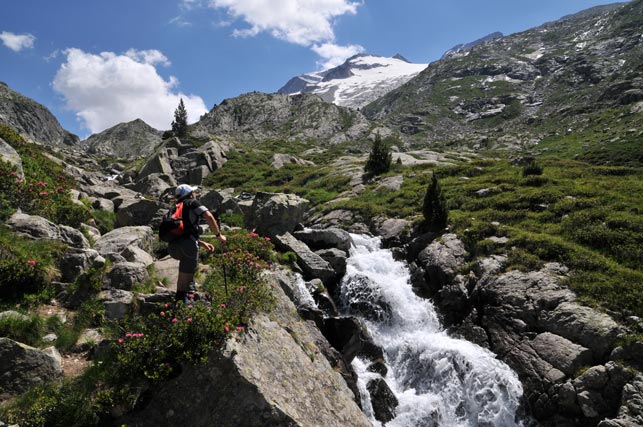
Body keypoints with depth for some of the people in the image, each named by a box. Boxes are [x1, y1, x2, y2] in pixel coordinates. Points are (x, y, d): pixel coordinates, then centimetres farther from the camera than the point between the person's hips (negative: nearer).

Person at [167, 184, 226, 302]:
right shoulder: (192, 203, 9)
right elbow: (209, 217, -6)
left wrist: (203, 243, 31)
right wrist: (219, 235, 4)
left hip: (172, 247, 7)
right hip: (187, 244, -7)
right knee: (186, 274, 1)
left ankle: (190, 287, 33)